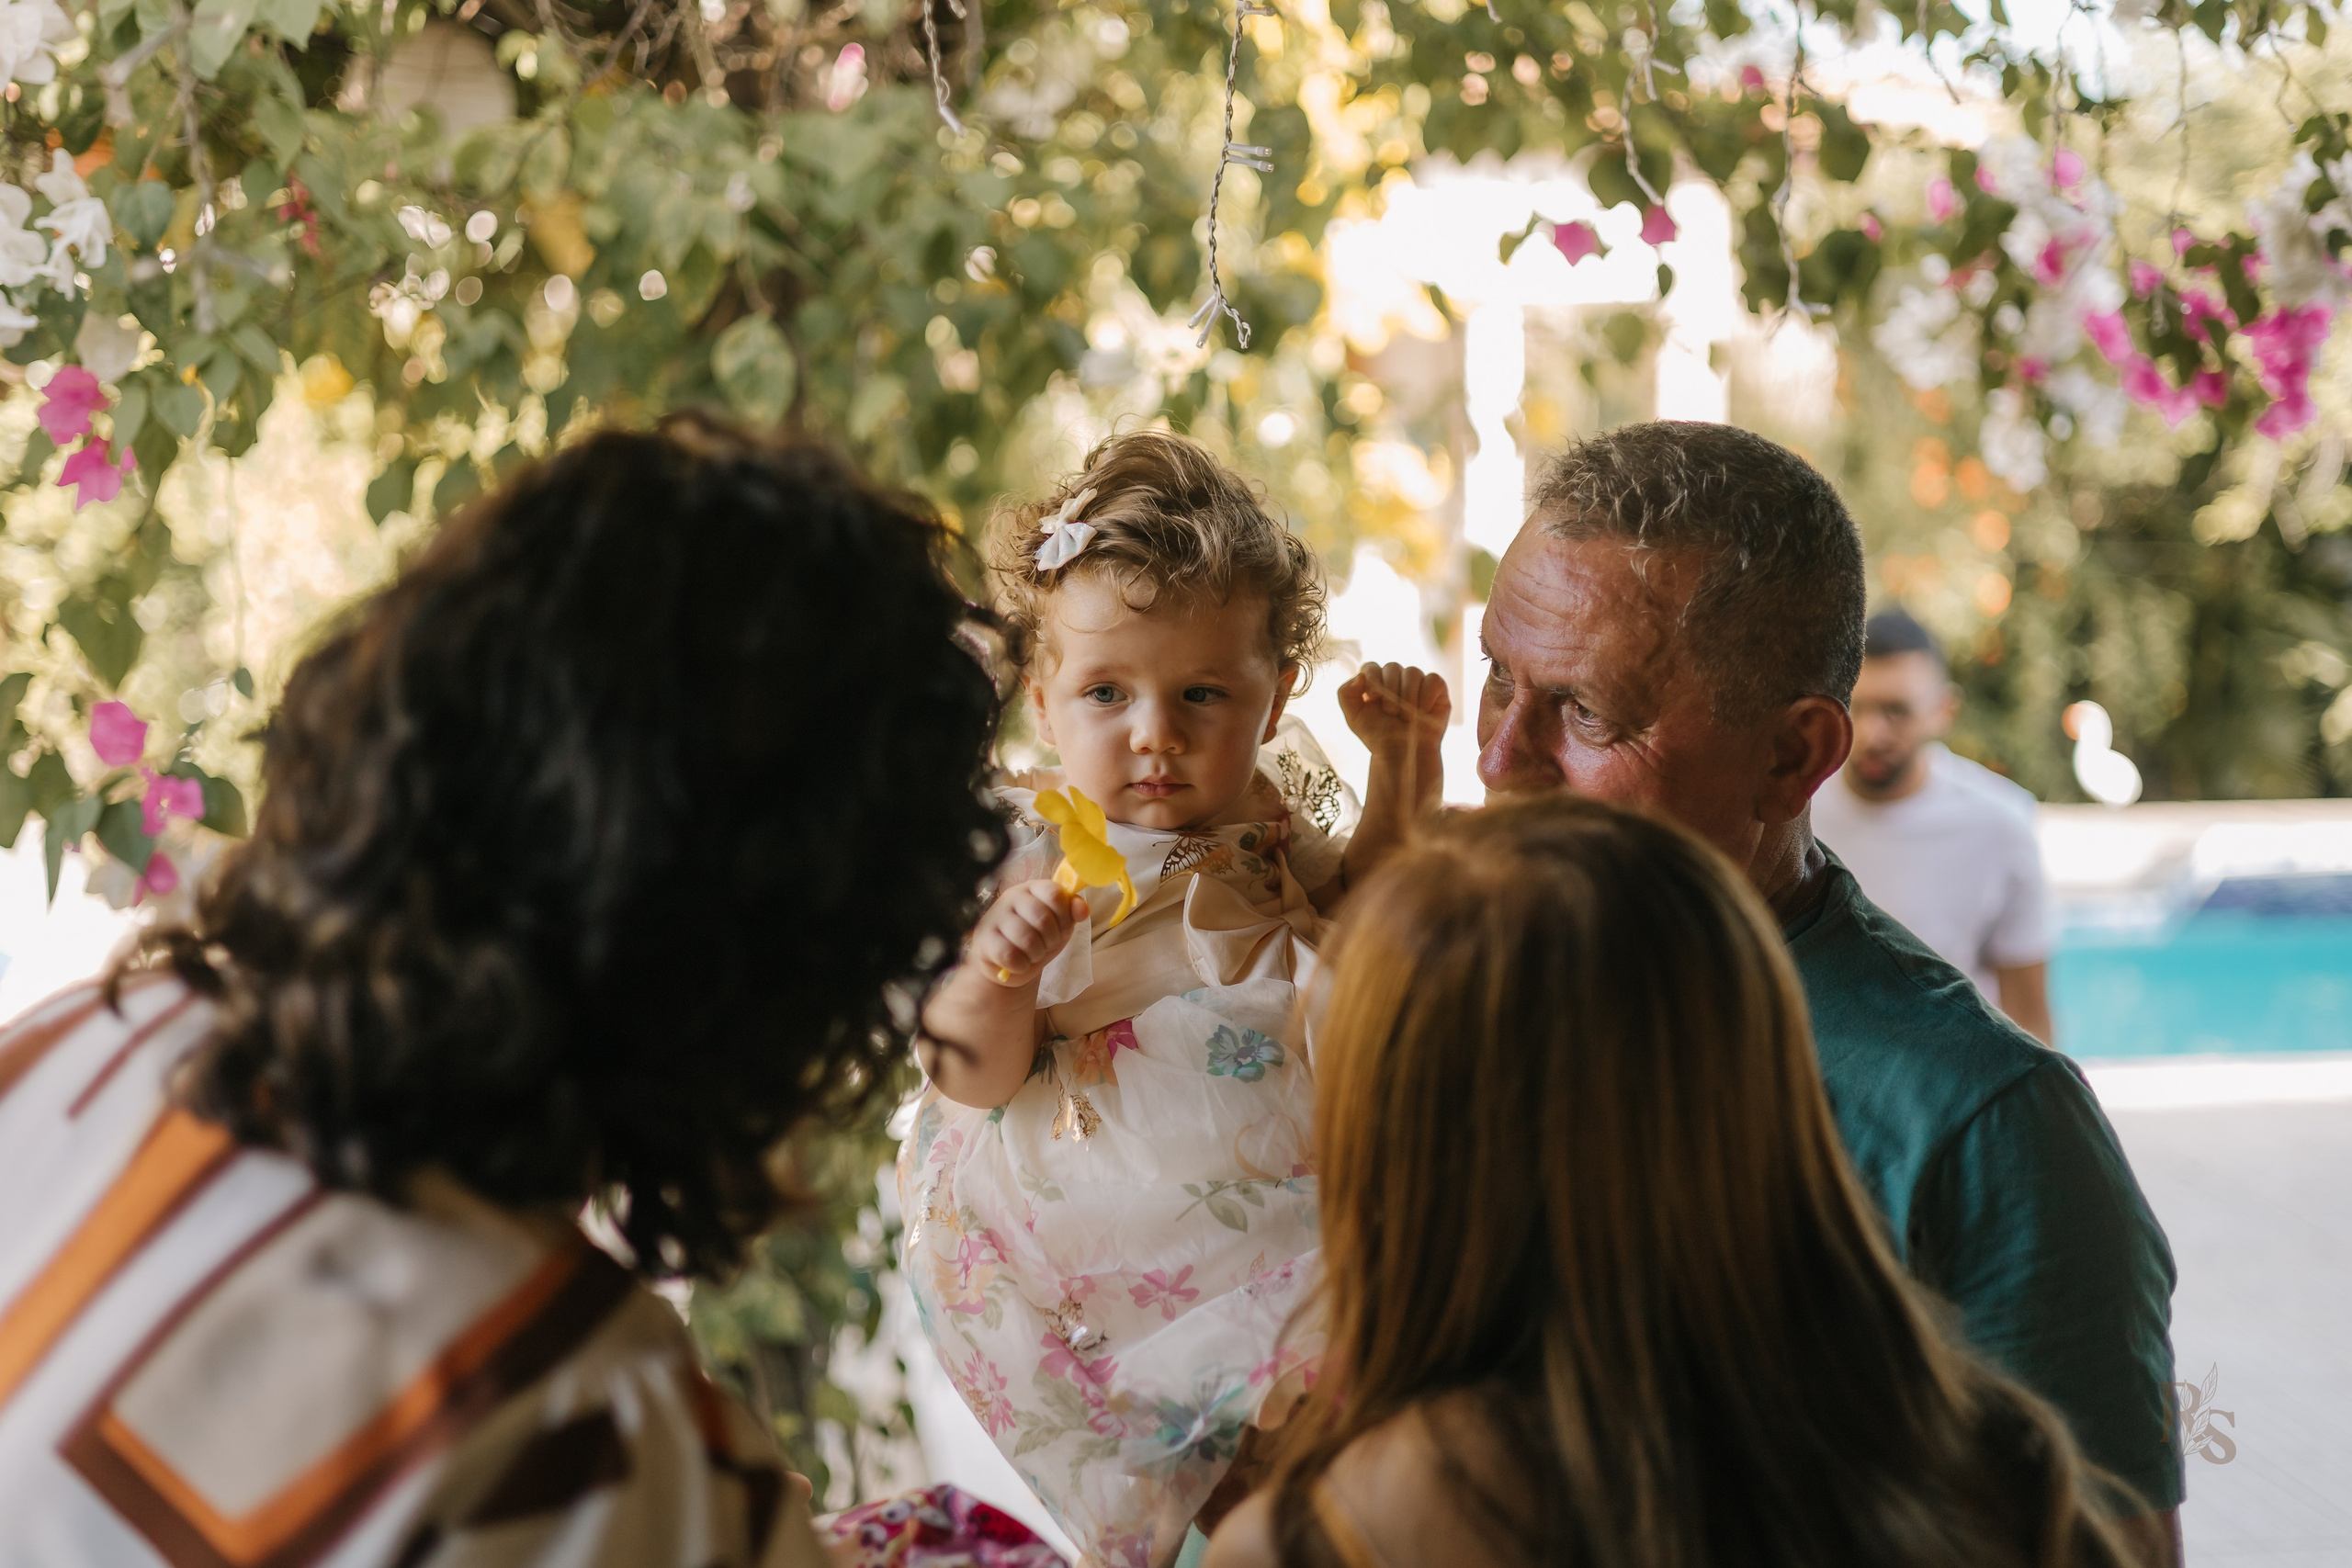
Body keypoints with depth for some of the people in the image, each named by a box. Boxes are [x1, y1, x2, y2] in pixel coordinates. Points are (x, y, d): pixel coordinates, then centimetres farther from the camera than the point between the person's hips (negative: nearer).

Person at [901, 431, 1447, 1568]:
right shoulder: (1029, 861, -13)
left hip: (1278, 1209, 7)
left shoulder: (1274, 826, 4)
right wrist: (1000, 969, -34)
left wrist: (1403, 764, 10)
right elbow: (973, 1079, -12)